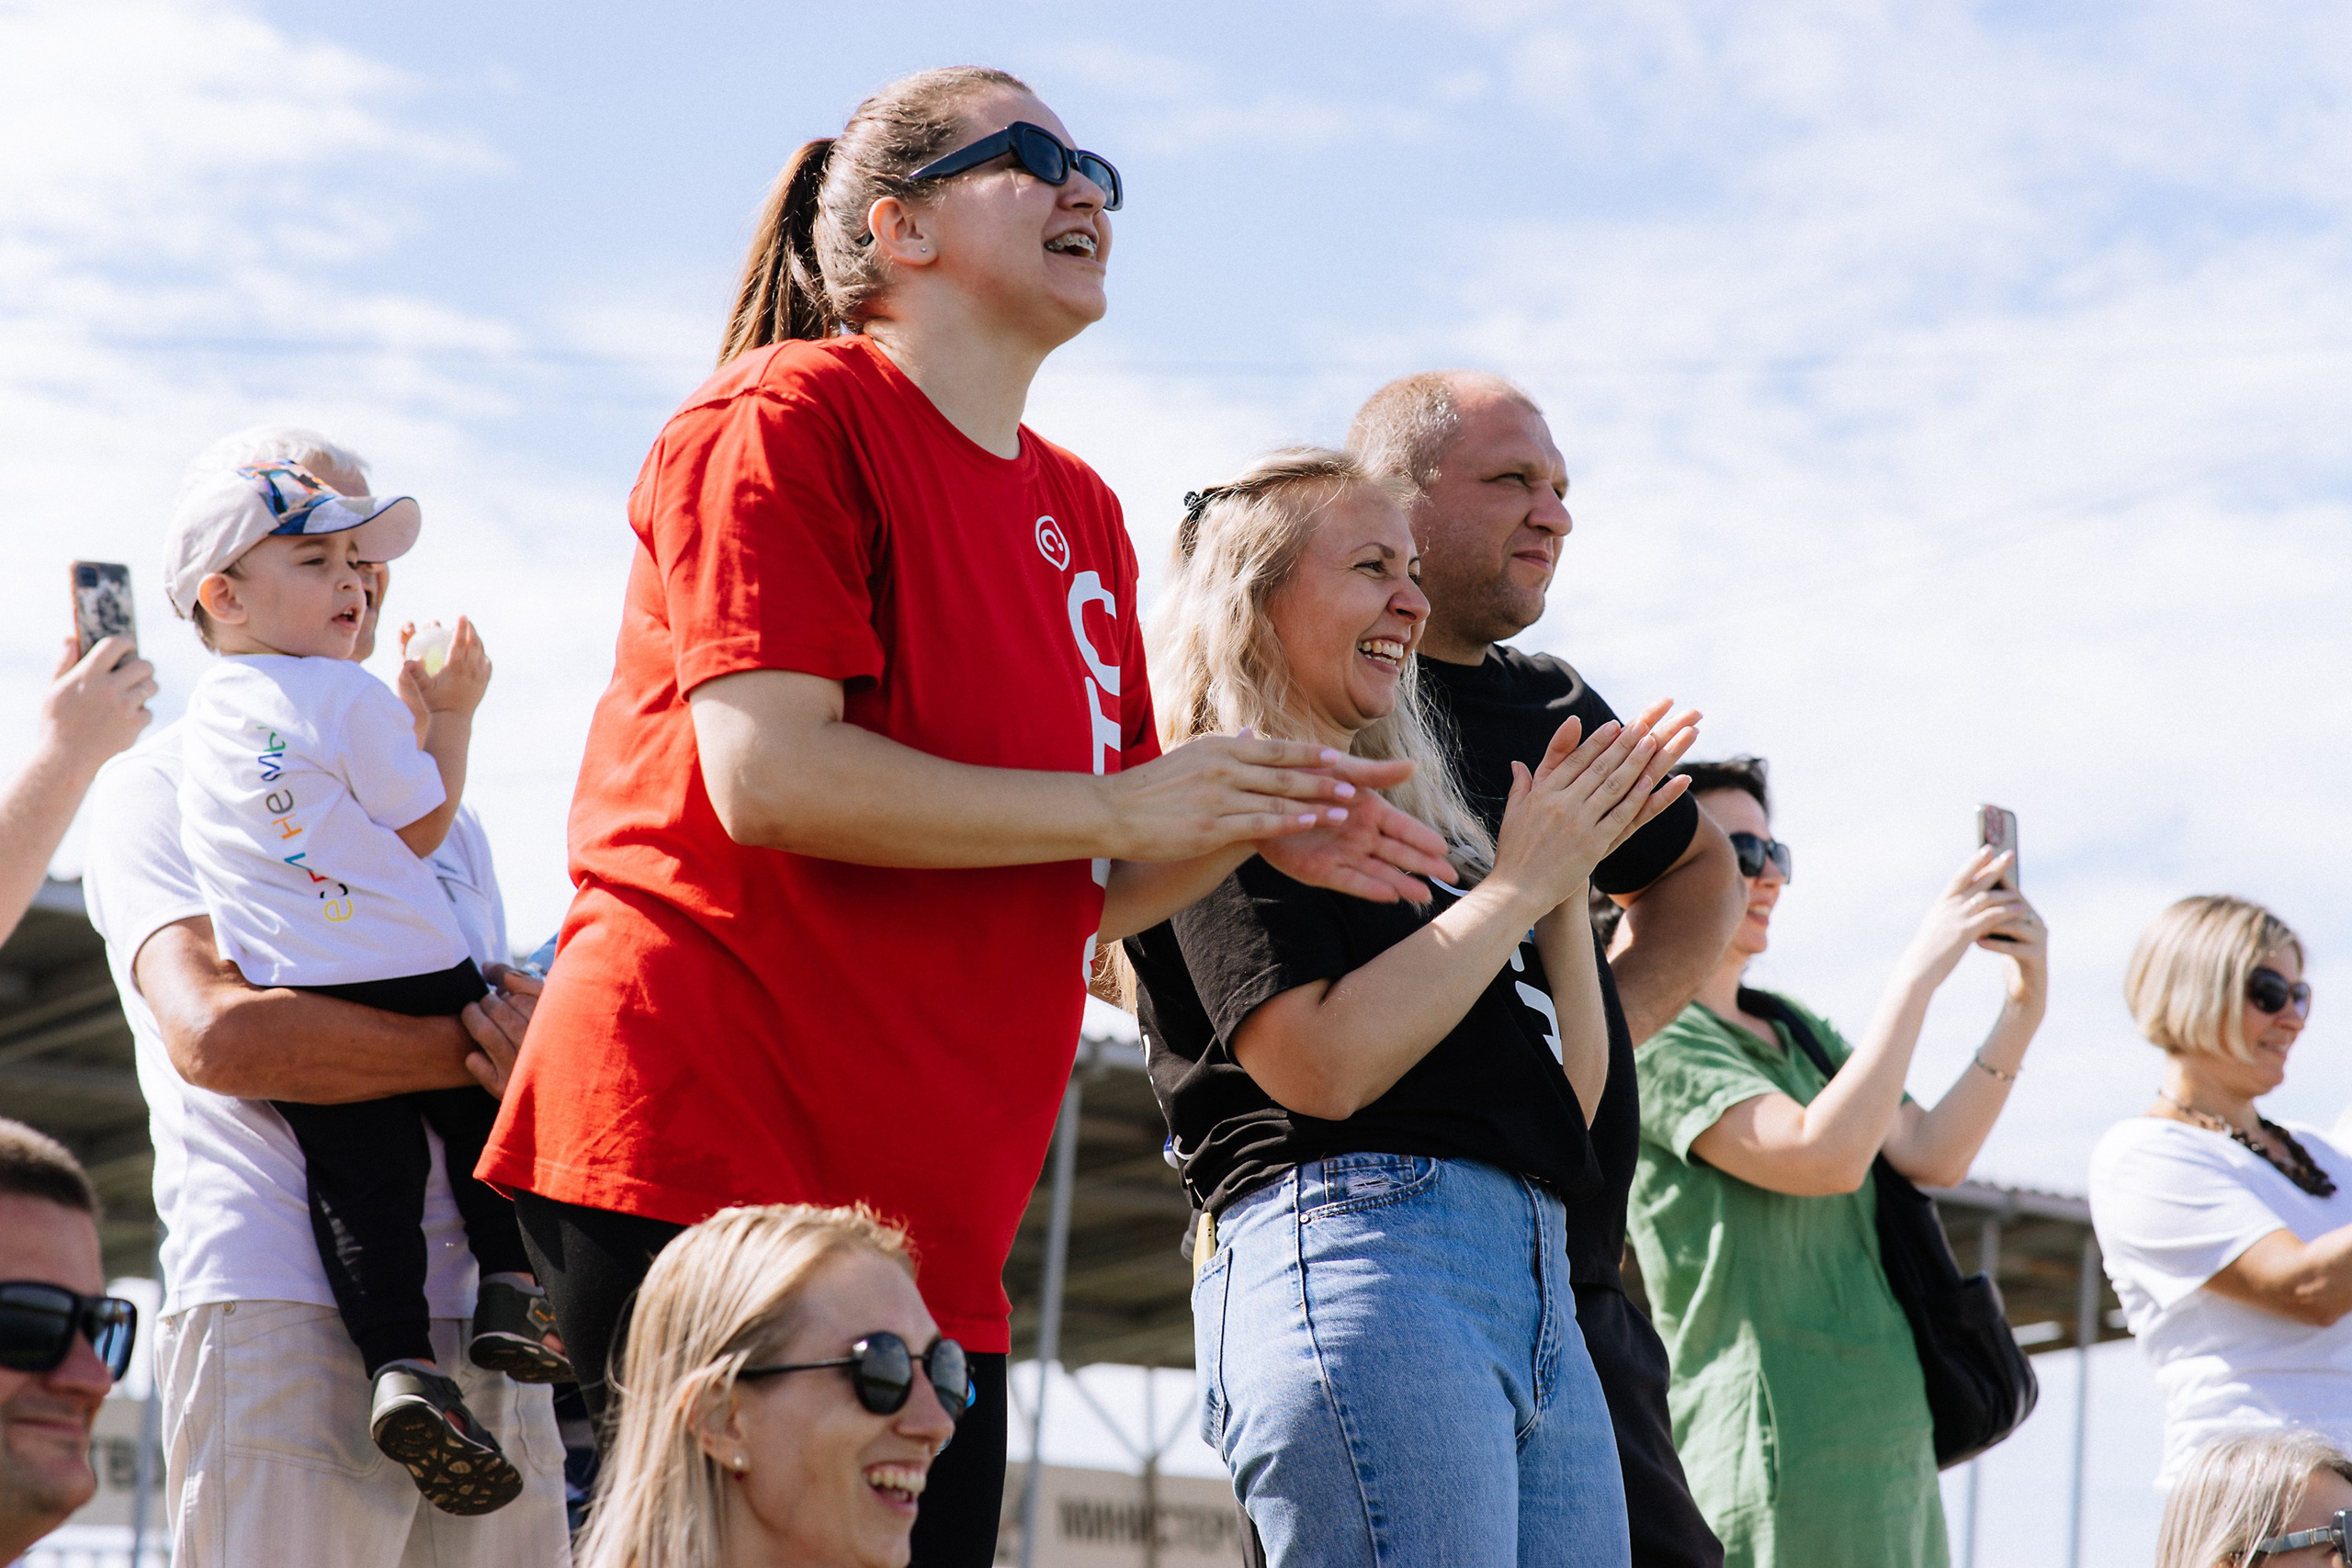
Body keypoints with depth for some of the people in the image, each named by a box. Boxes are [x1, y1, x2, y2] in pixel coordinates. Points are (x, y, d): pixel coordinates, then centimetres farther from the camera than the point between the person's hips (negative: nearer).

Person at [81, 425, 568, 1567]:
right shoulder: (162, 787, 5)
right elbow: (213, 1032, -11)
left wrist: (531, 1056, -6)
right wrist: (469, 1051, -10)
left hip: (476, 1317, 5)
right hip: (280, 1313, -5)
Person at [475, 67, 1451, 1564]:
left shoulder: (1084, 519, 18)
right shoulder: (789, 417, -5)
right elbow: (772, 777, -18)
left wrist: (1252, 829, 2)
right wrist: (1119, 805, -12)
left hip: (931, 1213, 8)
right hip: (702, 1145, -8)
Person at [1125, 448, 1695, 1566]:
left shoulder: (1399, 815, 25)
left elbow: (1569, 1097, 23)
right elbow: (1327, 1066, -14)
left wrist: (1570, 874, 12)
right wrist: (1517, 883, -3)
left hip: (1538, 1286, 9)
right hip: (1353, 1242, -9)